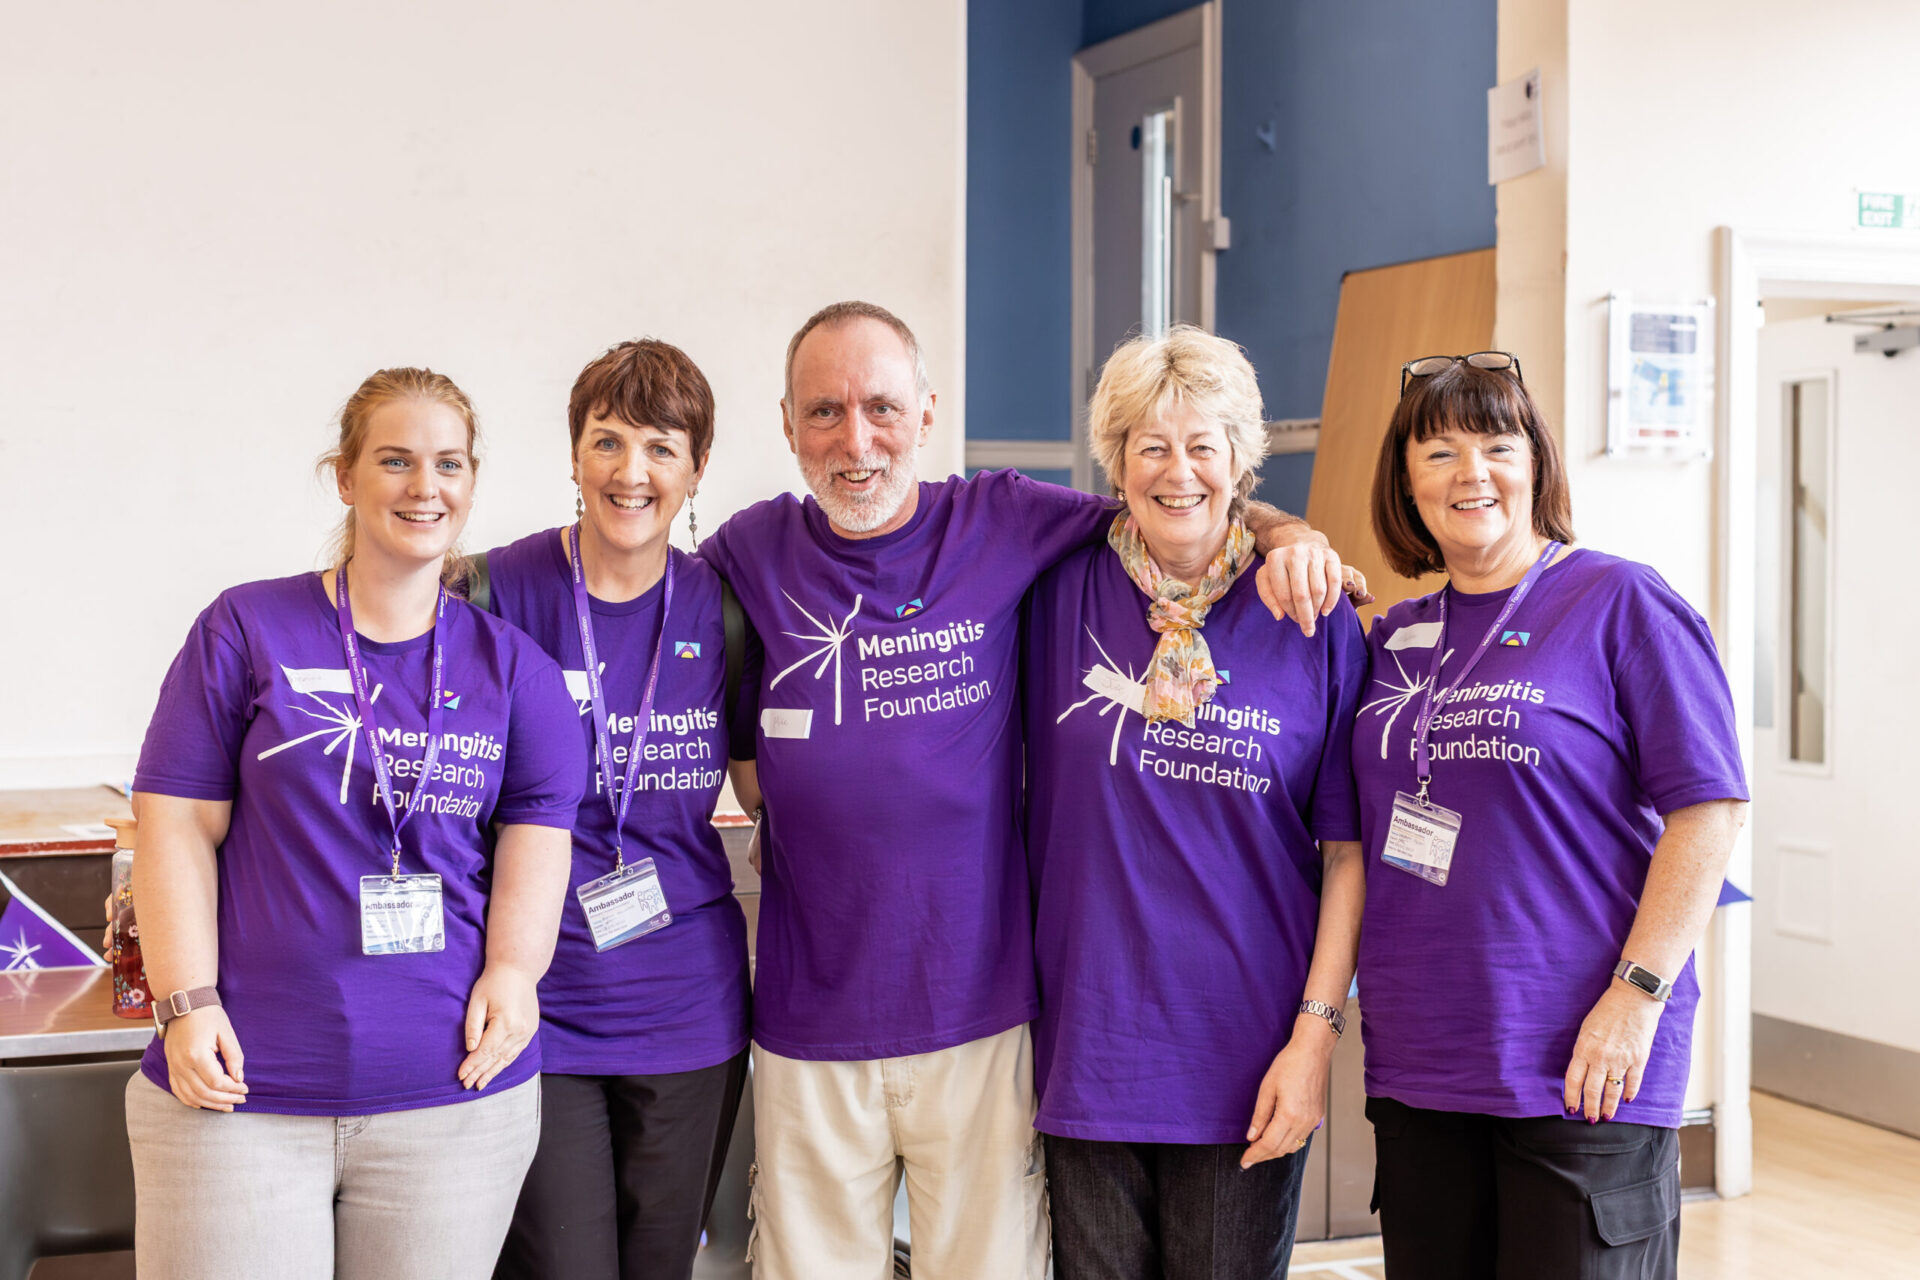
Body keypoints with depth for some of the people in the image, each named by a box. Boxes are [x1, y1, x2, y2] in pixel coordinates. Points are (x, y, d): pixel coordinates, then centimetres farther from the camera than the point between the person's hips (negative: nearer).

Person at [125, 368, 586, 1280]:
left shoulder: (511, 666, 9)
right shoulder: (248, 628, 2)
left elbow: (537, 828, 4)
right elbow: (178, 825, 0)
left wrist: (513, 972, -13)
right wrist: (187, 1004, -9)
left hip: (454, 1096, 2)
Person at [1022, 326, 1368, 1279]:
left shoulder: (1312, 616, -2)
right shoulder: (1061, 594, 1)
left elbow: (1348, 851, -2)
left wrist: (1317, 1031, -7)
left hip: (1245, 1062, -1)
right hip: (1086, 1048, 1)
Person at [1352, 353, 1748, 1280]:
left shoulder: (1622, 604, -4)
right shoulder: (1396, 636, 13)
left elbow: (1710, 808, -8)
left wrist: (1638, 994, -15)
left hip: (1579, 1075, -5)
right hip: (1415, 1069, 6)